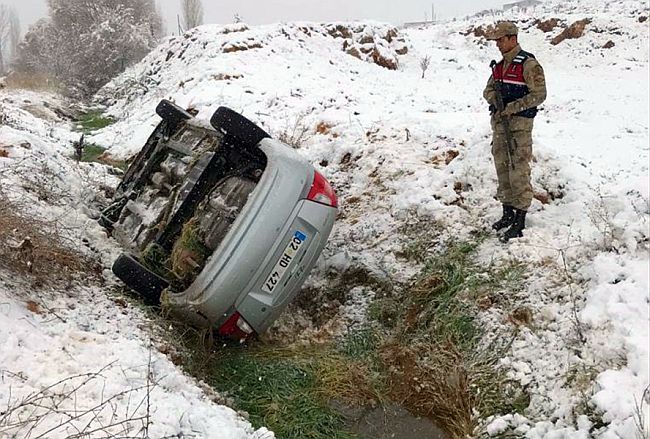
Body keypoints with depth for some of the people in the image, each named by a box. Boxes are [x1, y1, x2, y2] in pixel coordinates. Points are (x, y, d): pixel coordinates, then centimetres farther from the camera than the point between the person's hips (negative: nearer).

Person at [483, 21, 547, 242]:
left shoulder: (529, 64, -11)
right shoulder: (499, 66, 14)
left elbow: (539, 94, -16)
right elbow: (488, 91, 16)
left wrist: (511, 108, -19)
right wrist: (496, 99, -8)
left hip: (519, 124, -8)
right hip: (499, 124, 8)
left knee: (518, 172, -7)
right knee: (502, 169, 13)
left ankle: (520, 222, -2)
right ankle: (508, 213, 24)